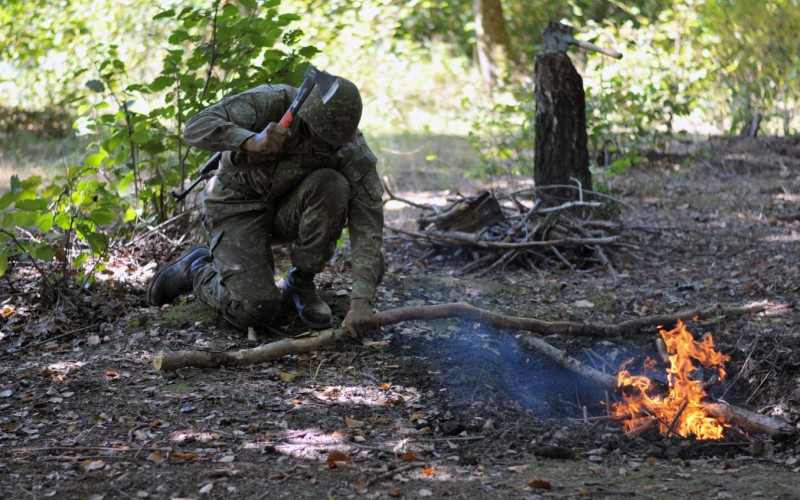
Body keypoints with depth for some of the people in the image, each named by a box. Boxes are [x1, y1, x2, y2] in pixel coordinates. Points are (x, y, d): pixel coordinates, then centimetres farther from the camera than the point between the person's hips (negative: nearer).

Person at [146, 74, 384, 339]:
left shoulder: (353, 151, -22)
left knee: (332, 187, -30)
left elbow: (367, 226, -25)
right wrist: (254, 142, -51)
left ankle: (300, 286, -8)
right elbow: (195, 127, -32)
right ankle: (196, 269, 11)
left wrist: (360, 302, -37)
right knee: (257, 310, -22)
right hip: (238, 206, -3)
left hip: (286, 210, 3)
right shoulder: (273, 101, -27)